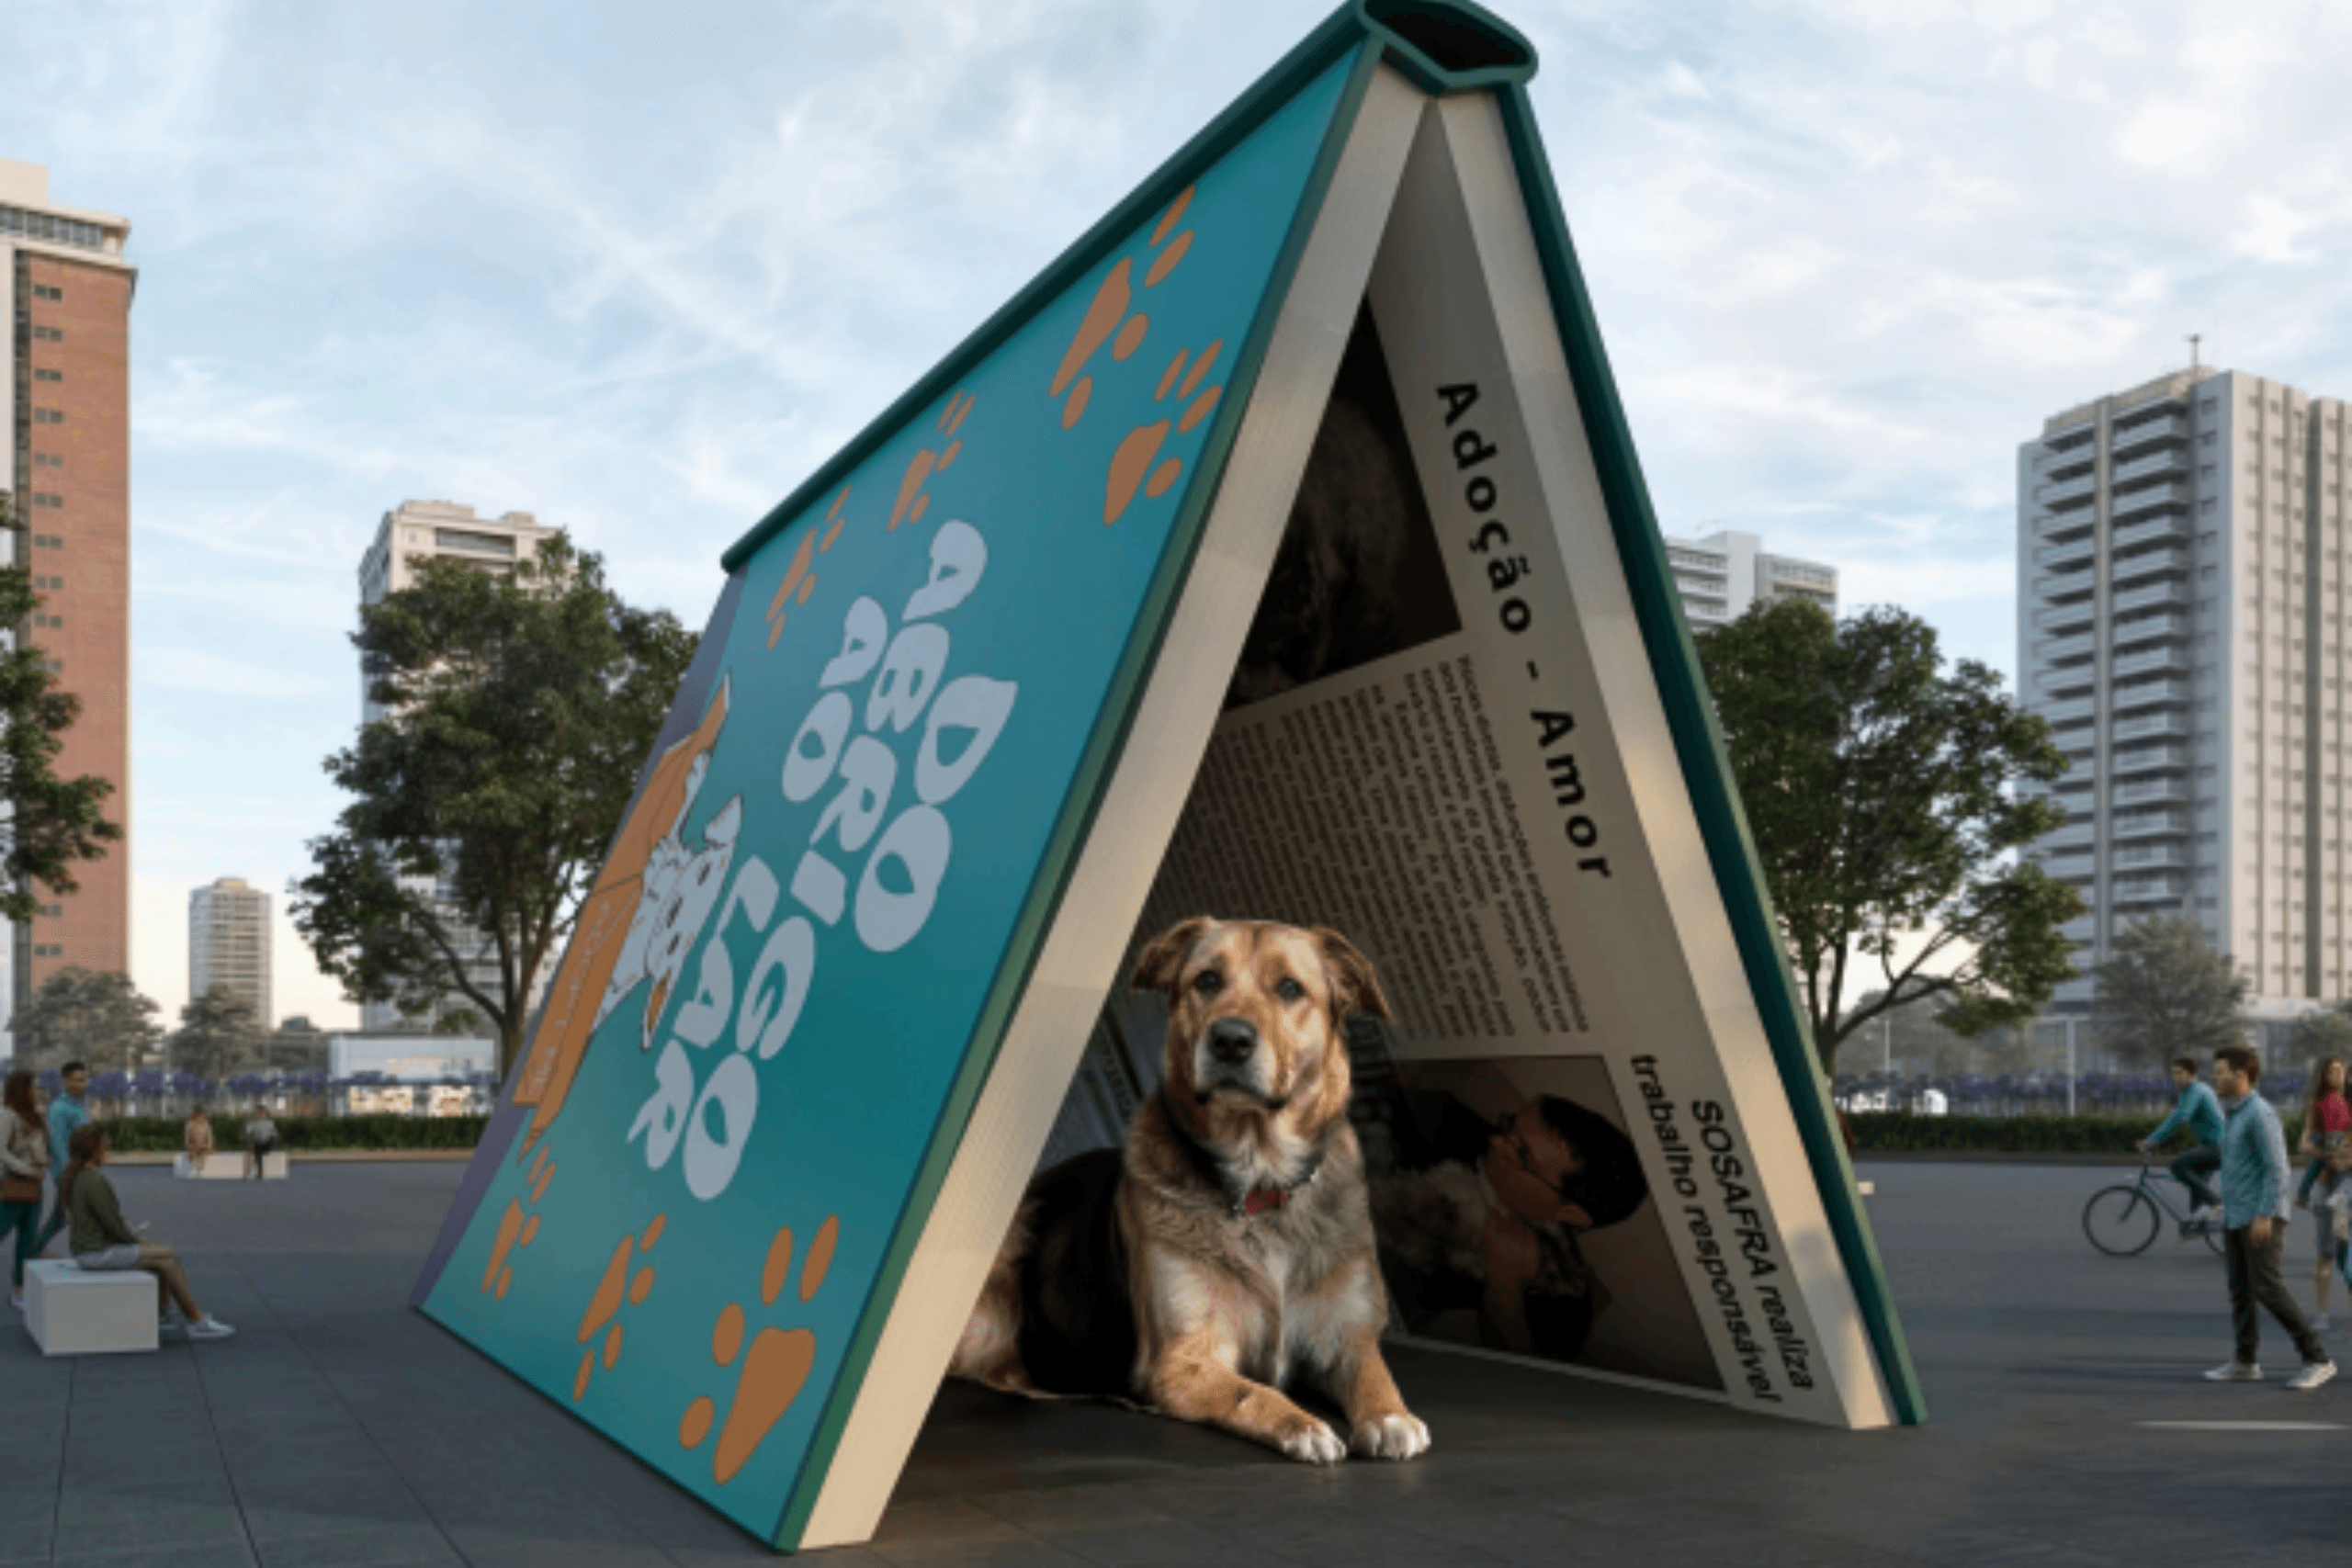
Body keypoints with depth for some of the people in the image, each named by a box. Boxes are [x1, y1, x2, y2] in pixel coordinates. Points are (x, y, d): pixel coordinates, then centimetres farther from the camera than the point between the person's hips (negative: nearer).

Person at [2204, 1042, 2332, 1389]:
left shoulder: (2260, 1113, -14)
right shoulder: (2232, 1114, 15)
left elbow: (2276, 1168, -18)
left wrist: (2265, 1216, -22)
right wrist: (2228, 1214, 21)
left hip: (2261, 1217, -9)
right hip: (2236, 1218, 9)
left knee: (2269, 1289, -10)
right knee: (2240, 1291, 8)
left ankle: (2317, 1360, -2)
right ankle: (2245, 1362, 13)